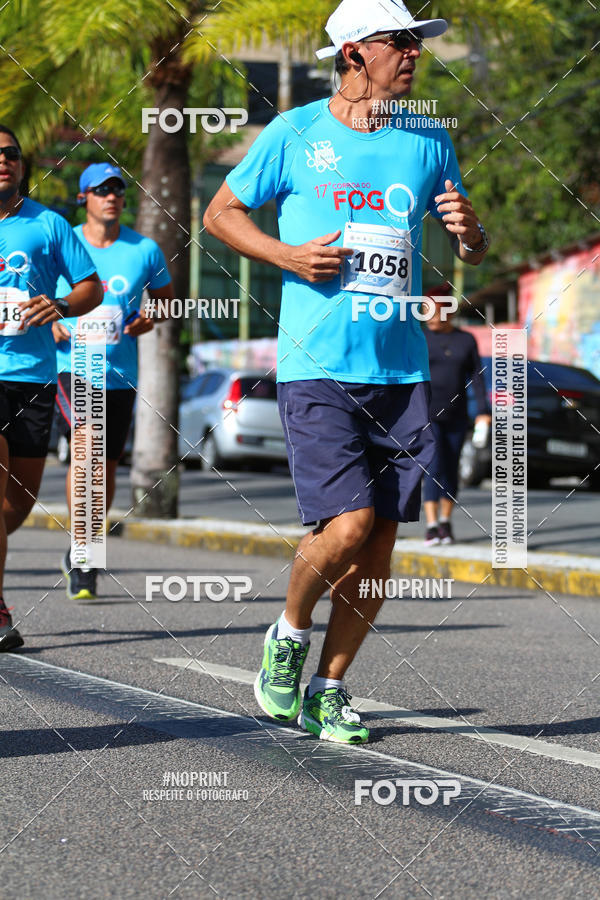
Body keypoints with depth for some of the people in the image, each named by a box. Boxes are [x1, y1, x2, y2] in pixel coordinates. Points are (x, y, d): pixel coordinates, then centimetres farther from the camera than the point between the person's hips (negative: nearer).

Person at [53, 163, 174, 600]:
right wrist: (49, 323, -6)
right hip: (71, 365, -3)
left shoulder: (145, 250, 4)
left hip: (120, 373, 3)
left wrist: (149, 319, -3)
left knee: (106, 465, 8)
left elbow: (166, 296, 18)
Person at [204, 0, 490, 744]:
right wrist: (287, 255, -7)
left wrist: (468, 231, -5)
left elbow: (472, 250, 19)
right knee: (347, 524, -15)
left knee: (380, 541, 2)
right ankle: (289, 634, 14)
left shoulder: (427, 142, 11)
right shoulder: (294, 134, 1)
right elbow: (220, 213, 10)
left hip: (400, 369, 4)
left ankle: (327, 690, 18)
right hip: (317, 367, -4)